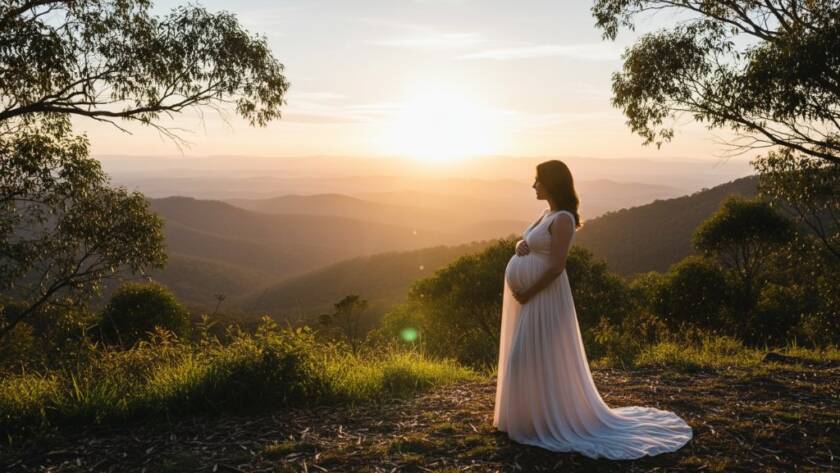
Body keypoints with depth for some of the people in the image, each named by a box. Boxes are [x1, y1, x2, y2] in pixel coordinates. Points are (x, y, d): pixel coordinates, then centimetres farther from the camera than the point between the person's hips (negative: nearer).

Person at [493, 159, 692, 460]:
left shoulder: (562, 219, -17)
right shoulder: (548, 214, 12)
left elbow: (556, 267, -22)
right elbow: (527, 244, 22)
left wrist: (527, 294, -16)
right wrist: (520, 245, -2)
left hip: (543, 297, -10)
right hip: (528, 296, 10)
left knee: (540, 359, -3)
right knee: (527, 358, 17)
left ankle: (547, 421, 11)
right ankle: (533, 414, 31)